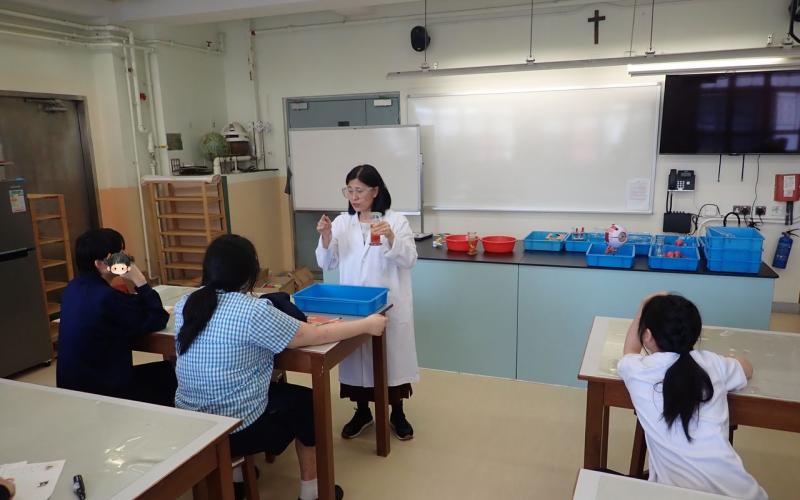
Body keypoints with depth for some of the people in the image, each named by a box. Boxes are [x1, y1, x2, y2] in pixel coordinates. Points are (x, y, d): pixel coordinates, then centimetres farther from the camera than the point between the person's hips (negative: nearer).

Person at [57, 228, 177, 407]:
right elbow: (158, 320, -18)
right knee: (171, 373, 6)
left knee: (165, 371, 18)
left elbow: (128, 313, 12)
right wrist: (139, 280, -17)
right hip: (99, 391, -9)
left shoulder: (75, 288, 1)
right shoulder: (106, 298, -28)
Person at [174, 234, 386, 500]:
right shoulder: (252, 311, -22)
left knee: (281, 390, 28)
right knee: (306, 401, 17)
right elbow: (316, 336, -14)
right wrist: (368, 324, -2)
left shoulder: (185, 304, -2)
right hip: (234, 430, -6)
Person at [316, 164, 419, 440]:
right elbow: (327, 263, 2)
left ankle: (397, 414, 28)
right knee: (356, 357, 12)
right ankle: (362, 412, 32)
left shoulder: (396, 221, -5)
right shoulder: (341, 222, 3)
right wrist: (325, 238, -16)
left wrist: (391, 238, -28)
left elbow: (409, 260, -12)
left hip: (389, 304, -3)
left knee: (392, 355, 8)